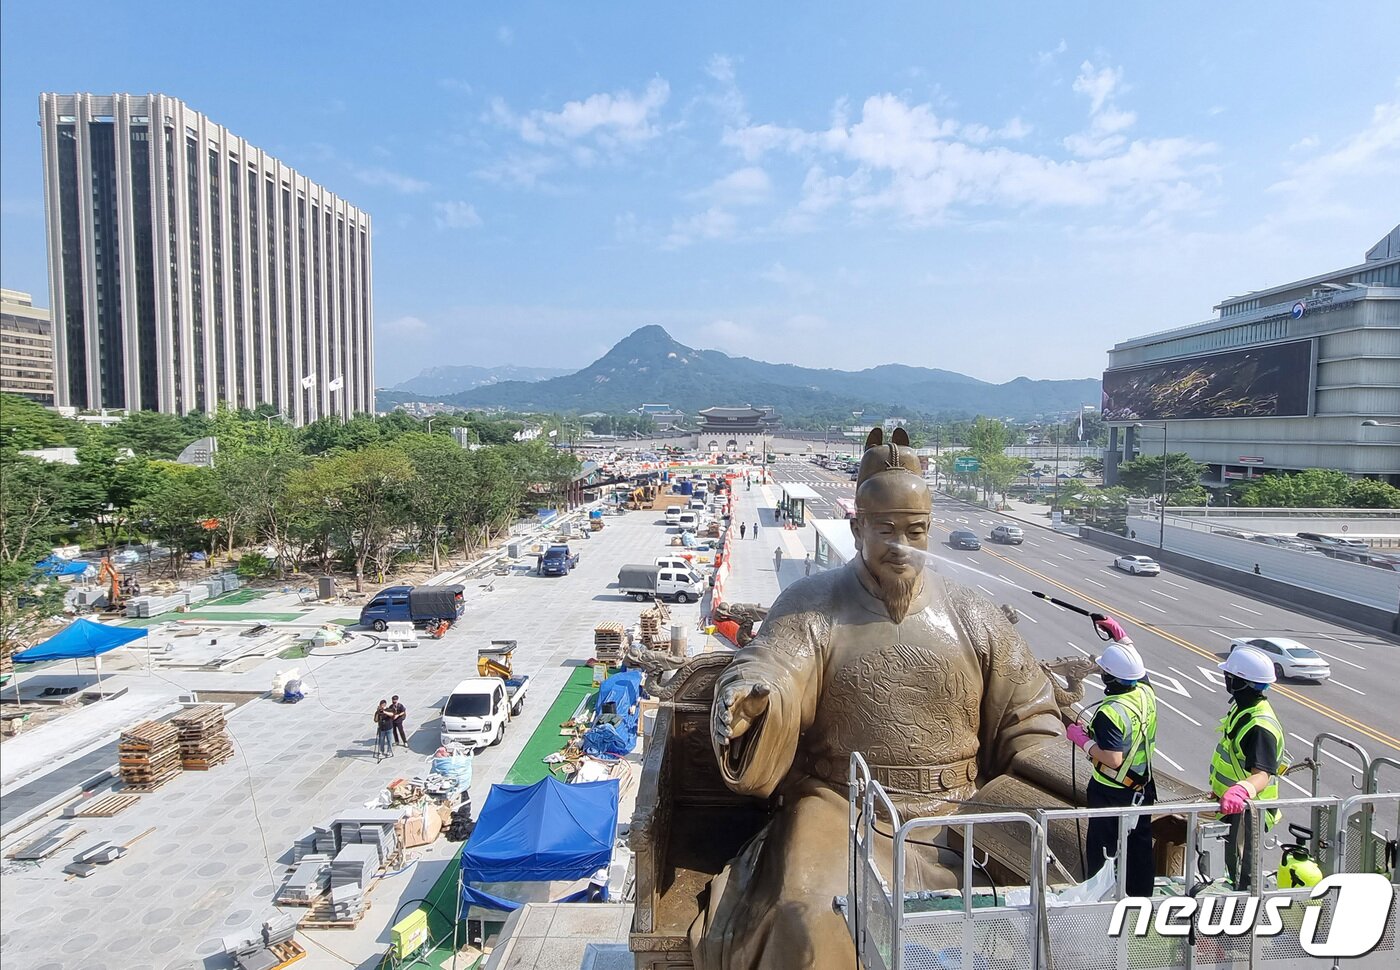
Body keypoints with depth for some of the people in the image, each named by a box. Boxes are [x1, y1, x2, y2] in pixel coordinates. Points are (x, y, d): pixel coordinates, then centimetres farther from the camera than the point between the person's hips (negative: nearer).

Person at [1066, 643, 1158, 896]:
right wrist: (1123, 641, 19)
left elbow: (1113, 760, -32)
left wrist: (1082, 739, -21)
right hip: (1142, 787, 7)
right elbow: (1137, 670, 13)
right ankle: (1142, 897, 37)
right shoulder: (1146, 692, -10)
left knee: (1102, 847, 12)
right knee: (1140, 844, 21)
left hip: (1111, 793, -7)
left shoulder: (1111, 713, -32)